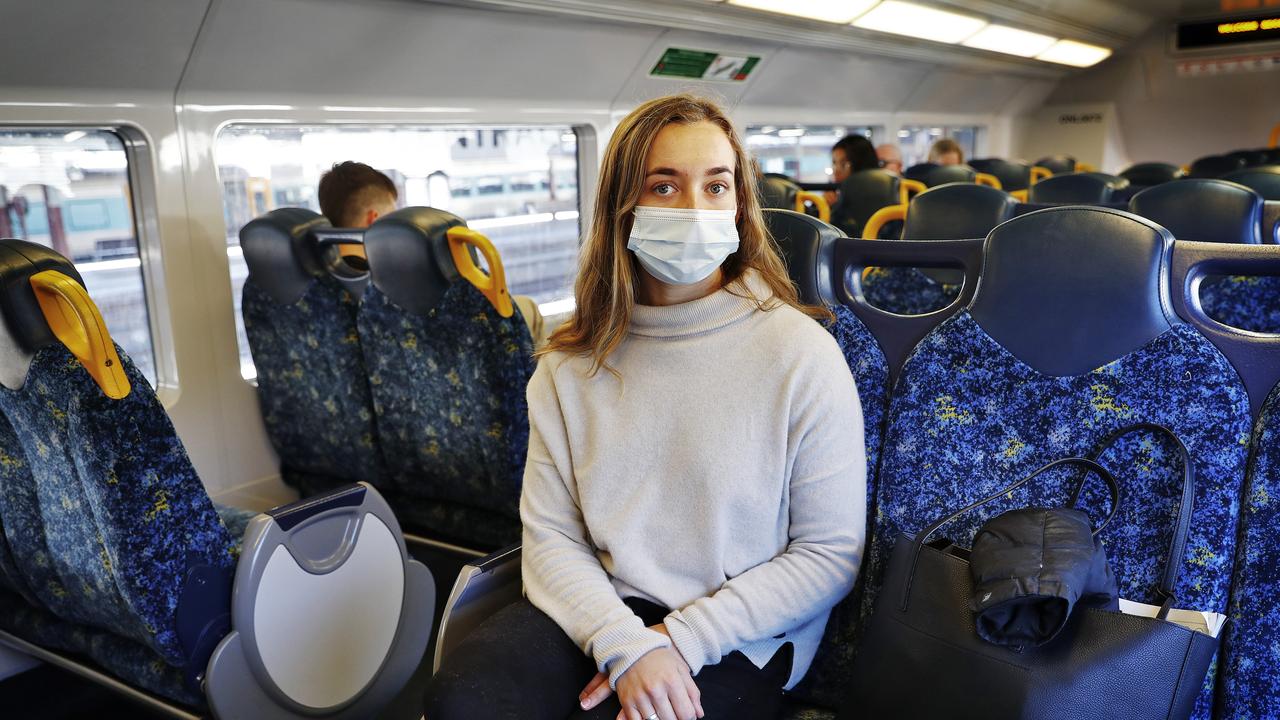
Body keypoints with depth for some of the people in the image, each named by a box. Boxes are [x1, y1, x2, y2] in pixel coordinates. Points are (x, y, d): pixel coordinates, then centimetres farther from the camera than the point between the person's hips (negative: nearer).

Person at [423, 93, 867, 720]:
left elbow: (830, 554, -6)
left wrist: (679, 638, -13)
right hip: (598, 609, 2)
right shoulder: (572, 362, 1)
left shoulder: (800, 352, -9)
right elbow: (550, 535, -1)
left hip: (739, 638, -2)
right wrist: (624, 643, -19)